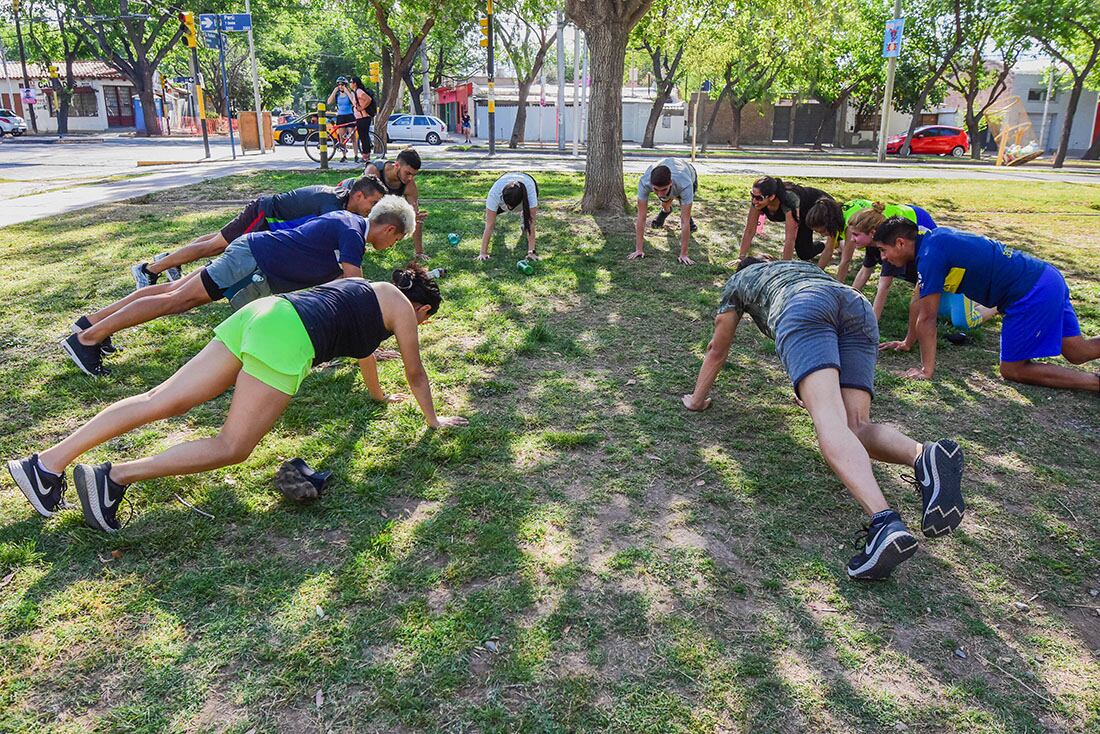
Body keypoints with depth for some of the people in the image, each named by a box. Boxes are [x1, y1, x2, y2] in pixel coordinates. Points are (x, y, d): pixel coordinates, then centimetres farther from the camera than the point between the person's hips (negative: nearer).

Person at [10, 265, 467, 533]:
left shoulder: (367, 288, 34)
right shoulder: (402, 306, 14)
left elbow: (363, 345, 49)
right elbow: (415, 374, 20)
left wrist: (379, 395, 62)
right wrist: (433, 419, 35)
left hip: (261, 312, 8)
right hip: (287, 338, -8)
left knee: (163, 400, 2)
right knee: (232, 448, -7)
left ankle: (49, 462, -1)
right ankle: (114, 477, -16)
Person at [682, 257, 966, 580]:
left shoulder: (738, 281, 37)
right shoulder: (804, 266, 49)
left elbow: (717, 350, 39)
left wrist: (697, 399, 52)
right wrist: (813, 391, 71)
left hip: (803, 308, -5)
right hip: (859, 306, 5)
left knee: (830, 423, -24)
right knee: (855, 426, -4)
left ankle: (884, 521, -49)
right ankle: (925, 456, -37)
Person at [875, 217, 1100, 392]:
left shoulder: (930, 256, -19)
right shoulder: (932, 237, 9)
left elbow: (927, 318, -17)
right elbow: (920, 298, 17)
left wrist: (927, 370, -11)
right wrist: (908, 343, 23)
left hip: (1032, 294, -9)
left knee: (1012, 370, -1)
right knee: (1078, 352, 18)